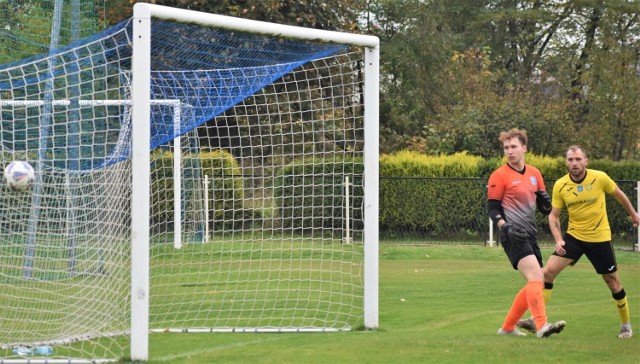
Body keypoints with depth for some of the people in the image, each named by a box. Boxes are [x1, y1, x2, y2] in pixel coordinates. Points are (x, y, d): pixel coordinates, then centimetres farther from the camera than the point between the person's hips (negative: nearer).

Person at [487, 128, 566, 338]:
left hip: (530, 234, 8)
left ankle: (508, 327, 19)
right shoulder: (499, 176, -4)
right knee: (535, 276, -24)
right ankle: (542, 326, -33)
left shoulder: (534, 173, 13)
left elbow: (544, 208, 18)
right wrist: (505, 227, -23)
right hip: (514, 235, -8)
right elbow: (493, 209, -5)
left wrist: (545, 201, -5)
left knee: (535, 284, 9)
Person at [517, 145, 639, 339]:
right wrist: (558, 240, -16)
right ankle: (536, 320, -8)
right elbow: (553, 215, -1)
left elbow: (619, 194, 5)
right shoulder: (560, 186, -10)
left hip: (600, 238, -1)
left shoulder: (600, 178, -15)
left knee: (613, 283, 5)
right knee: (548, 272, -13)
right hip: (574, 236, 2)